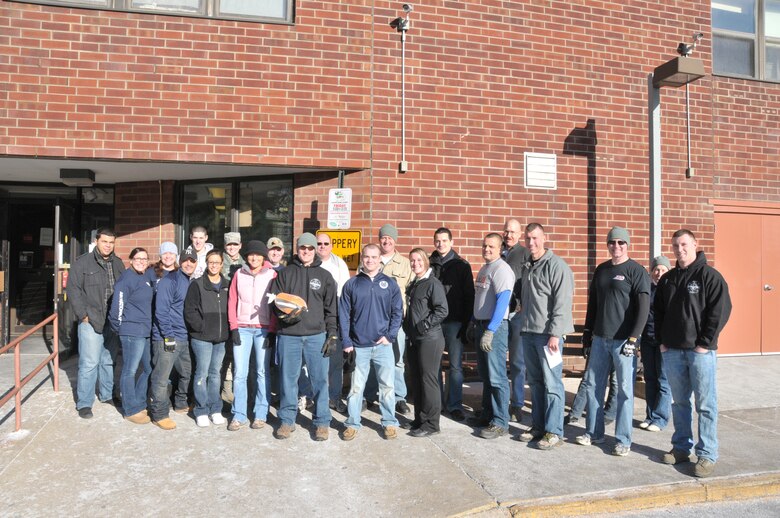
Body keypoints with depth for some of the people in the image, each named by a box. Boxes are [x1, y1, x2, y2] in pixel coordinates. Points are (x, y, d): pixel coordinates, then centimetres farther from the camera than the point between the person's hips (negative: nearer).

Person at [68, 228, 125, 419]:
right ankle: (84, 403, 6)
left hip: (113, 322, 5)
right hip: (91, 322, -5)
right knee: (89, 363, -4)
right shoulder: (83, 263, -4)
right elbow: (73, 290, -6)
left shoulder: (118, 264, 10)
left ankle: (106, 394, 29)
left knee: (109, 361, 15)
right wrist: (83, 315, -11)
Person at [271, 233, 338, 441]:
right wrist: (285, 314, -13)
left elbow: (331, 309, 7)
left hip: (317, 335, 0)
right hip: (288, 335, 1)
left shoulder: (324, 276, 9)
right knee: (288, 379, 7)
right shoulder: (285, 274, 9)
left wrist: (332, 336, 0)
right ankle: (287, 420, 21)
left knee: (320, 379, 2)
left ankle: (322, 422, 14)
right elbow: (274, 301, 7)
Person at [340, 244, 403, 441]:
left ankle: (389, 422, 20)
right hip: (358, 345, 0)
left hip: (383, 344, 0)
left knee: (387, 385, 6)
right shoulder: (352, 284, 4)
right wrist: (346, 341, -3)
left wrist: (390, 335, -7)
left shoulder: (390, 283, 4)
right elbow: (343, 314, 3)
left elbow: (398, 312, 4)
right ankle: (352, 423, 19)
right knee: (356, 386, 7)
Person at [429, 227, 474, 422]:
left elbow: (469, 296, 2)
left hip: (454, 322, -2)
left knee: (455, 365, 0)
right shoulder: (429, 264, 8)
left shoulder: (461, 265, 4)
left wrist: (466, 323, -5)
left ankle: (455, 405, 9)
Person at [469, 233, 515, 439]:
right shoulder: (483, 269, 16)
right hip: (481, 325, 9)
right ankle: (488, 414, 27)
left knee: (496, 376, -5)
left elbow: (502, 301, -20)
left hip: (495, 327, -9)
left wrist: (490, 331, -24)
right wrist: (473, 323, 20)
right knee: (485, 374, 16)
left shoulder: (501, 269, -13)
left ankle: (500, 422, 2)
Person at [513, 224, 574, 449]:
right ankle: (538, 426, 24)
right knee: (535, 382, 14)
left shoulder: (557, 266, -10)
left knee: (552, 384, -3)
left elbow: (562, 303, -15)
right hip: (528, 332, 8)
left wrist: (555, 334, -19)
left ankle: (554, 432, 6)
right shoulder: (526, 267, 15)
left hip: (548, 334, -8)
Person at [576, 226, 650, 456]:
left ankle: (623, 440, 11)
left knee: (625, 390, 1)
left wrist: (633, 338, -16)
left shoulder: (636, 271, -5)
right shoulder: (601, 270, 13)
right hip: (599, 338, 6)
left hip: (623, 340, -6)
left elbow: (643, 307, -11)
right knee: (593, 385, 10)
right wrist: (587, 330, 16)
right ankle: (594, 432, 22)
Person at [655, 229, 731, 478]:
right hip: (672, 350, 5)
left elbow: (721, 311, -10)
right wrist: (661, 341, 8)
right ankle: (681, 448, 23)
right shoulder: (667, 279, 12)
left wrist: (704, 343, -12)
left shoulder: (710, 276, -5)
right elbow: (658, 312, 18)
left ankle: (707, 455, 7)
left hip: (701, 350, -5)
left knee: (705, 405, 0)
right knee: (679, 402, 12)